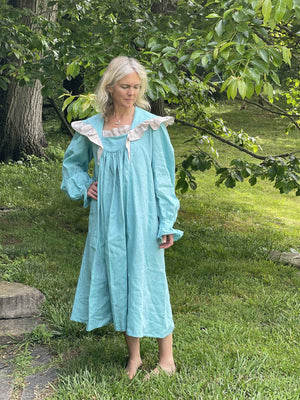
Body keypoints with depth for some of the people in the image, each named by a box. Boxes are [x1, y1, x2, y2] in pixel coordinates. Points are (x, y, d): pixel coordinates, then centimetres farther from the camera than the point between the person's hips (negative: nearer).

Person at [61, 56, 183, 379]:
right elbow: (72, 162, 22)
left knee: (146, 280, 1)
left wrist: (167, 224, -6)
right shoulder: (92, 128, 4)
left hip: (140, 218, -3)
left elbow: (162, 176, -3)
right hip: (107, 219, 4)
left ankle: (167, 359, 18)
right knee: (116, 280, 9)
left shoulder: (151, 125, -5)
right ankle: (134, 356, 26)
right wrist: (83, 186, 3)